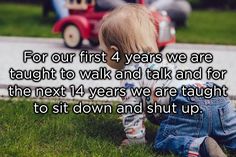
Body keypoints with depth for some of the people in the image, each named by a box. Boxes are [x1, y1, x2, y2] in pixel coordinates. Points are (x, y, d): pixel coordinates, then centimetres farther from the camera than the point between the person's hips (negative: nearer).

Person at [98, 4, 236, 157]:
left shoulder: (130, 73, 5)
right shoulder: (158, 61, 35)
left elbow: (132, 110, 2)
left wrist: (135, 139, 12)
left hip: (190, 106, -9)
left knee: (163, 141, -7)